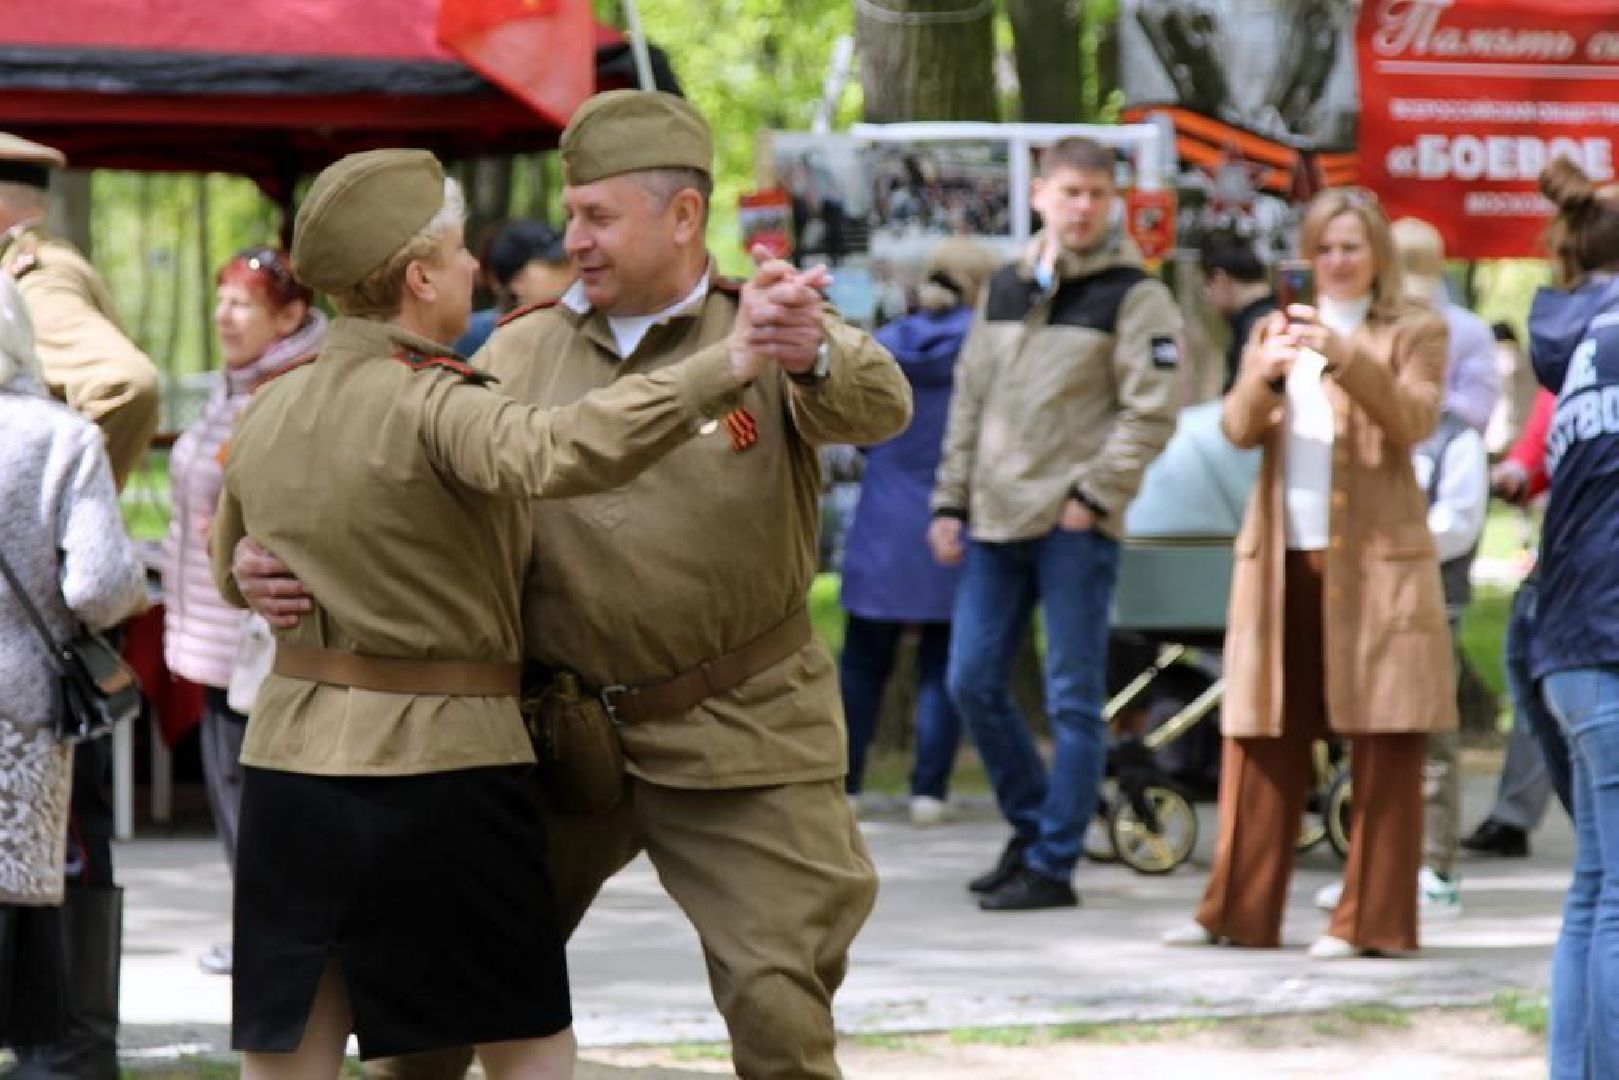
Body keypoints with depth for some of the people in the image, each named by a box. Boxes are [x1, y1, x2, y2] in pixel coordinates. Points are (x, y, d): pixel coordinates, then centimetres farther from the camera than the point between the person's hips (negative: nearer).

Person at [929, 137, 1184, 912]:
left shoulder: (1132, 297, -2)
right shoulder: (1004, 290, 16)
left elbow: (1152, 412, -8)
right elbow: (969, 401, 19)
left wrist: (1093, 495, -14)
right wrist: (951, 500, 13)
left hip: (1077, 527, -6)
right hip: (996, 523, 6)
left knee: (1072, 698, -3)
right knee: (973, 682, 6)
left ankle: (1052, 864, 1)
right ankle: (1031, 827, 22)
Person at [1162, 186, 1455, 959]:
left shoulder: (1414, 332, 6)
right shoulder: (1276, 332, 16)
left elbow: (1413, 420, -11)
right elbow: (1240, 429, 4)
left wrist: (1342, 353, -23)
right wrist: (1267, 373, -17)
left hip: (1374, 560, -4)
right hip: (1281, 560, 4)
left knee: (1382, 743, -4)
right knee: (1264, 740, 5)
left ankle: (1372, 919, -1)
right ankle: (1240, 913, 9)